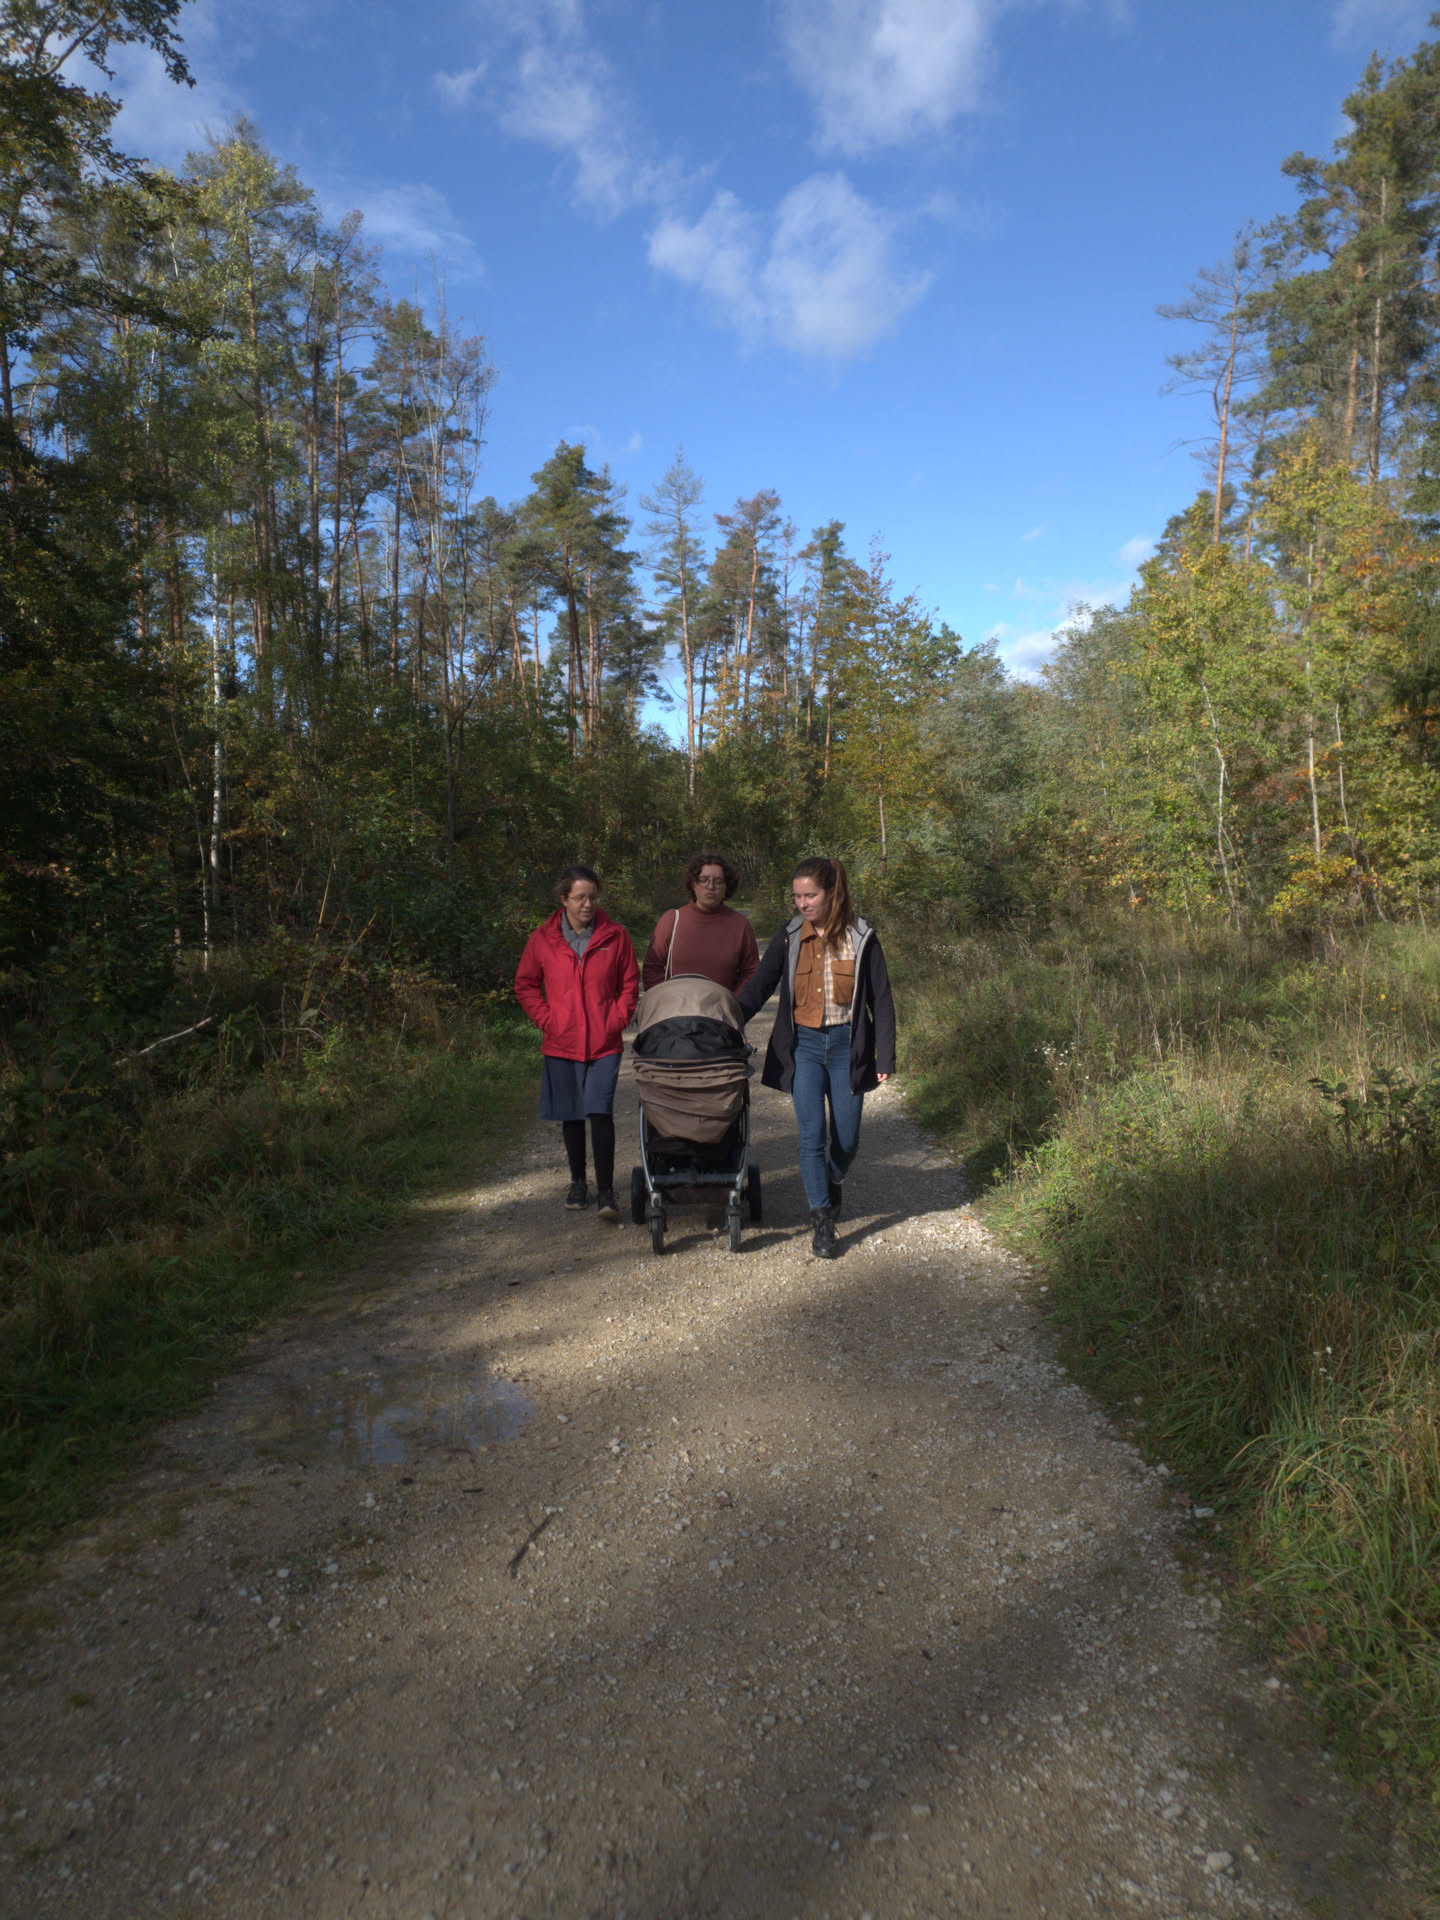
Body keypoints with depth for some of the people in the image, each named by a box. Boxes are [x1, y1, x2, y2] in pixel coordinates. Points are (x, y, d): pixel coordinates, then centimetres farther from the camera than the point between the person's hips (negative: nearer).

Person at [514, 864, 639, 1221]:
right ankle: (578, 1182, 28)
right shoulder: (542, 939, 1)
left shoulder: (615, 936, 1)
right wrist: (546, 1019, -1)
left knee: (600, 1113, -11)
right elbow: (525, 985, 10)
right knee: (571, 1117, 11)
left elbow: (630, 982, 9)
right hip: (561, 1044, 2)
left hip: (604, 1044, -1)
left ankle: (606, 1192, -3)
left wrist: (619, 1018, -3)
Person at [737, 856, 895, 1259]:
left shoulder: (860, 938, -3)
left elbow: (881, 1000, 0)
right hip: (804, 1046, 1)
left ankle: (833, 1185, 39)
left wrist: (885, 1058, -5)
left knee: (846, 1139, 6)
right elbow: (758, 988, 4)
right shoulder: (789, 937, 2)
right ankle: (821, 1222, 4)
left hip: (847, 1045, -1)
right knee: (812, 1135, -6)